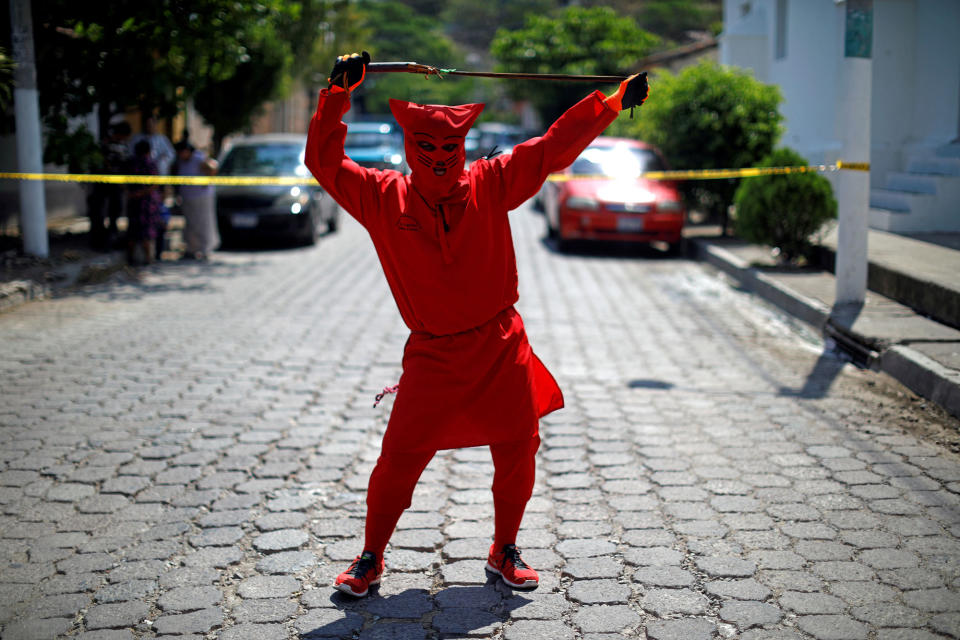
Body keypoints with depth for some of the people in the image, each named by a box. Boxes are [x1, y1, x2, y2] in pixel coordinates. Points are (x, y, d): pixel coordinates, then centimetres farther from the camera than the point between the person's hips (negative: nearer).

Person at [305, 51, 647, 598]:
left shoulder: (490, 185, 1)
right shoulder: (385, 199, -2)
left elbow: (554, 148, 3)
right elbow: (325, 162, -4)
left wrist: (612, 103, 0)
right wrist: (338, 95, -13)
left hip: (502, 348, 2)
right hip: (433, 357, -2)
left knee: (517, 453, 8)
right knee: (399, 460, -2)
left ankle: (505, 550, 31)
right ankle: (371, 558, 20)